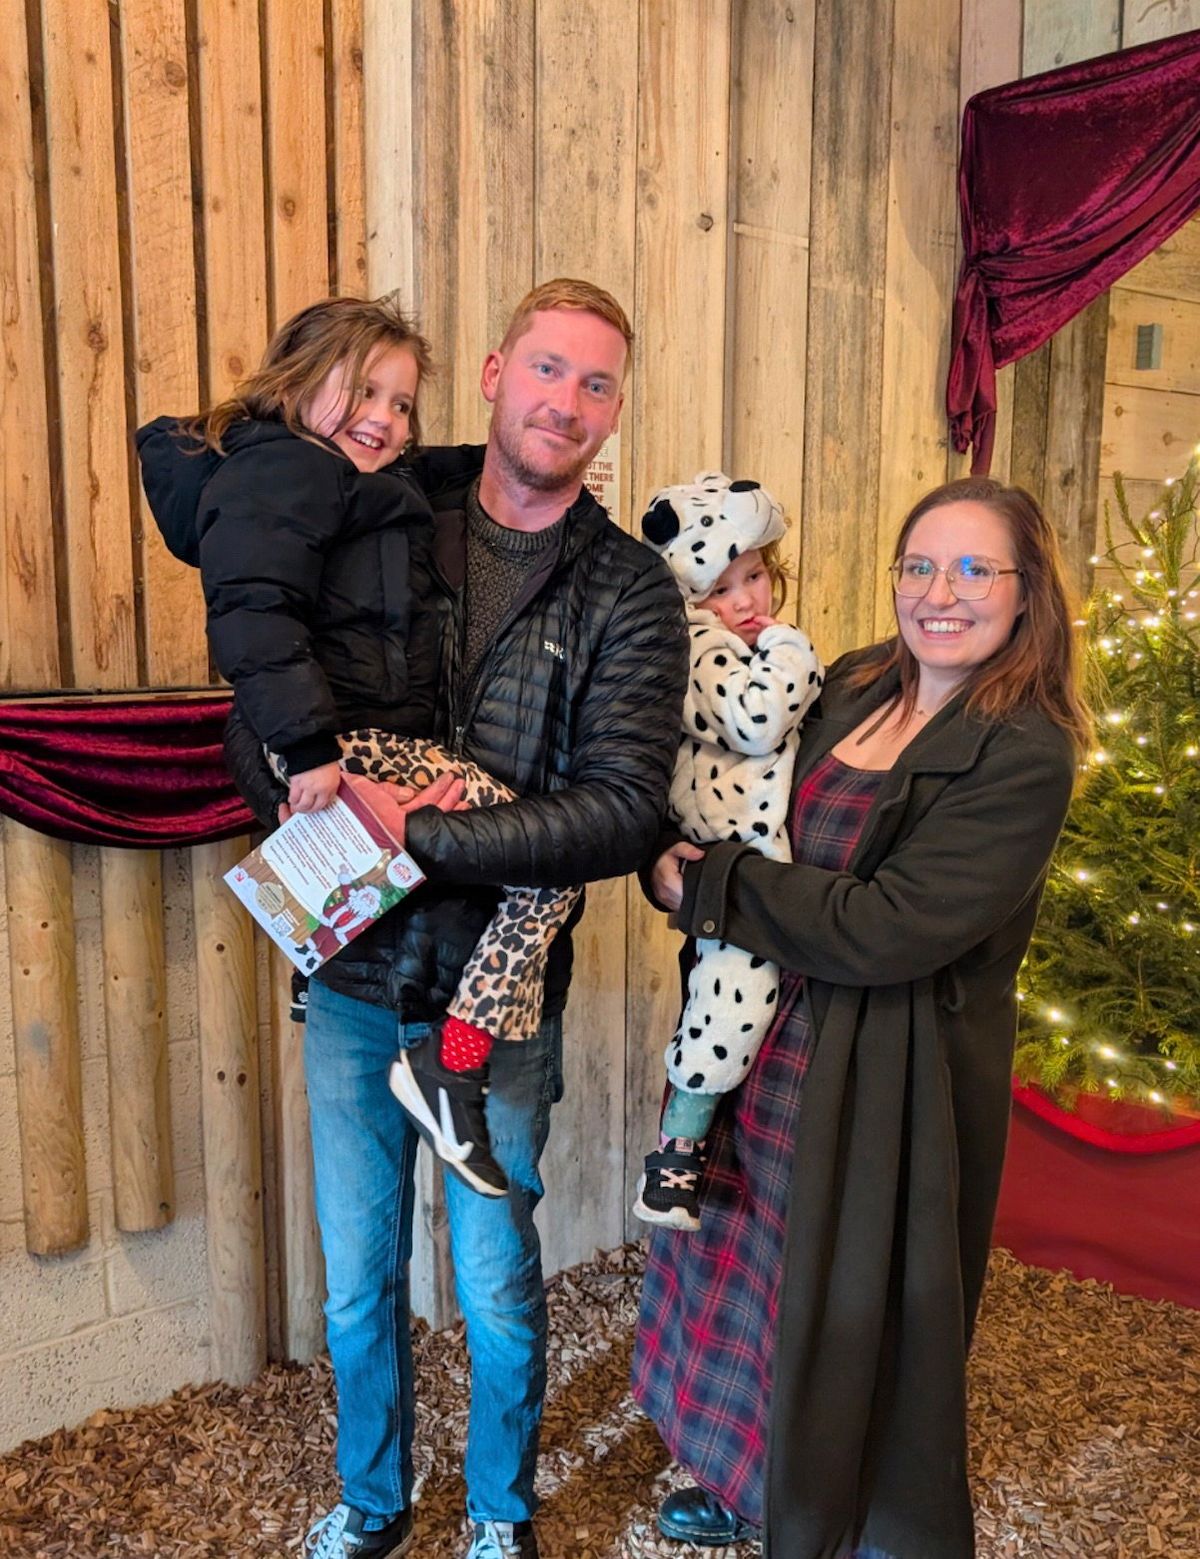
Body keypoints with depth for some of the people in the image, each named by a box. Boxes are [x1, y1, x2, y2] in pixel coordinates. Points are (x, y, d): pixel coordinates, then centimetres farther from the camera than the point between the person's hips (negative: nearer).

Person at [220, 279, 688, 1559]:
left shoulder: (628, 592, -6)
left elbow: (621, 811, -17)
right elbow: (255, 727, 0)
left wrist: (419, 834, -23)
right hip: (354, 981, 2)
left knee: (497, 1290, 15)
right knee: (356, 1281, 19)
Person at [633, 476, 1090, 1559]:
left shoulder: (1023, 757, -18)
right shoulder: (851, 687, 2)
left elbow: (886, 929, -25)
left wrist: (705, 885, -19)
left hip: (890, 1079, -7)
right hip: (775, 1042, 7)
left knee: (858, 1316, 12)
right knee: (757, 1268, 22)